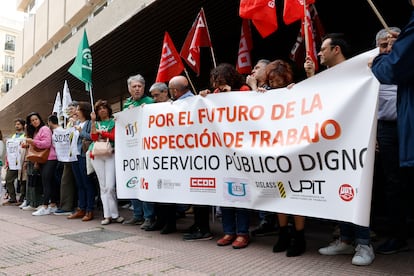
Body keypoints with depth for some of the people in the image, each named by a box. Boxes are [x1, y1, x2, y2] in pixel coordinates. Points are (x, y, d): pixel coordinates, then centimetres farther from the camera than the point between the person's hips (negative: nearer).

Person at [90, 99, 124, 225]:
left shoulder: (114, 122, 9)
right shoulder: (96, 123, 17)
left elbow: (114, 136, -5)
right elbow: (93, 137, 1)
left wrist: (100, 132, 2)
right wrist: (93, 122, -1)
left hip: (110, 154, -3)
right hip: (97, 156, 3)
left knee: (110, 186, -10)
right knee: (103, 186, 2)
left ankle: (112, 214, 0)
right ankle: (108, 215, 6)